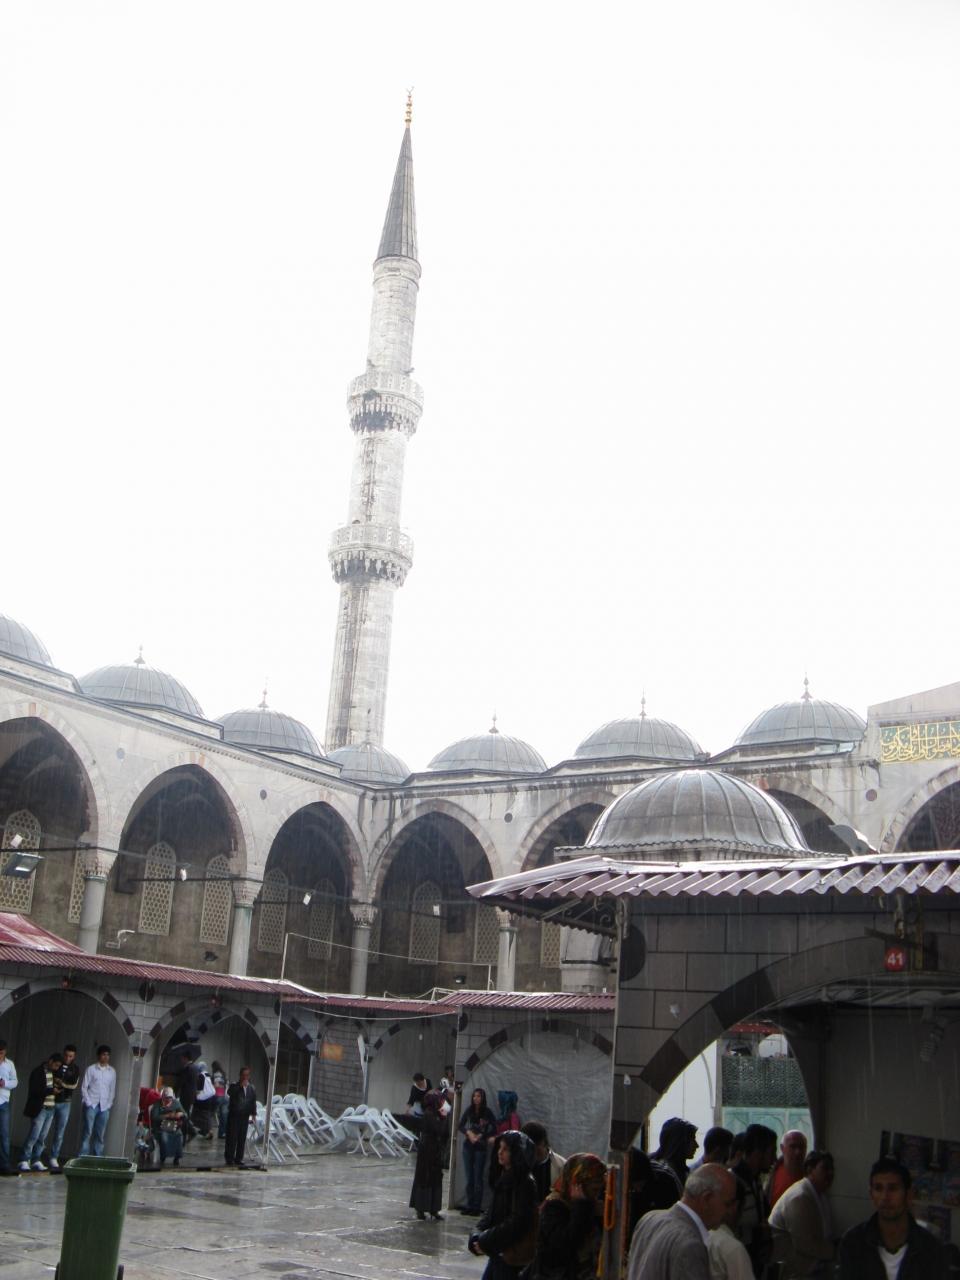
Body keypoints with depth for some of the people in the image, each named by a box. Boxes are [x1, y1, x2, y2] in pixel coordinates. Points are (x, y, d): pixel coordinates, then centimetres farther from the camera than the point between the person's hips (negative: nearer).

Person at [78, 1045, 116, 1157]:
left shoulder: (112, 1071, 9)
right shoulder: (91, 1069, 0)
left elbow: (112, 1089, 12)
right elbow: (84, 1087, -2)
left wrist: (109, 1104, 3)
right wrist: (88, 1102, -8)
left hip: (104, 1107, 3)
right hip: (91, 1105, -3)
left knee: (100, 1134, 4)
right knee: (87, 1132, -5)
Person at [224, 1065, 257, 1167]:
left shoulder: (252, 1089, 10)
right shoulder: (234, 1086, 0)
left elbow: (253, 1102, 12)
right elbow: (229, 1093, -23)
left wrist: (253, 1114, 3)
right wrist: (240, 1085, -22)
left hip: (245, 1117, 3)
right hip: (233, 1116, -3)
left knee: (242, 1139, 5)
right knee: (231, 1138, -2)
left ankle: (238, 1159, 13)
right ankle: (229, 1158, 6)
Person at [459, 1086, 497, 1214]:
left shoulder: (487, 1113, -6)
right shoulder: (469, 1111, 2)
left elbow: (494, 1130, -7)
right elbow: (461, 1126, 5)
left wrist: (480, 1136, -15)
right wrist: (468, 1133, -13)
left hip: (480, 1147, -3)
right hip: (468, 1146, 3)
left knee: (478, 1177, -1)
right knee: (468, 1177, 7)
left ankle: (476, 1207, 5)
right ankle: (468, 1205, 15)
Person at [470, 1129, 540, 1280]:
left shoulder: (525, 1183, -18)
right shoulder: (505, 1177, 8)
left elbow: (516, 1222, -21)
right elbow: (492, 1212, 12)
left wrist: (486, 1241, -16)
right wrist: (478, 1235, -4)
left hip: (513, 1254, -8)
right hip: (499, 1251, 8)